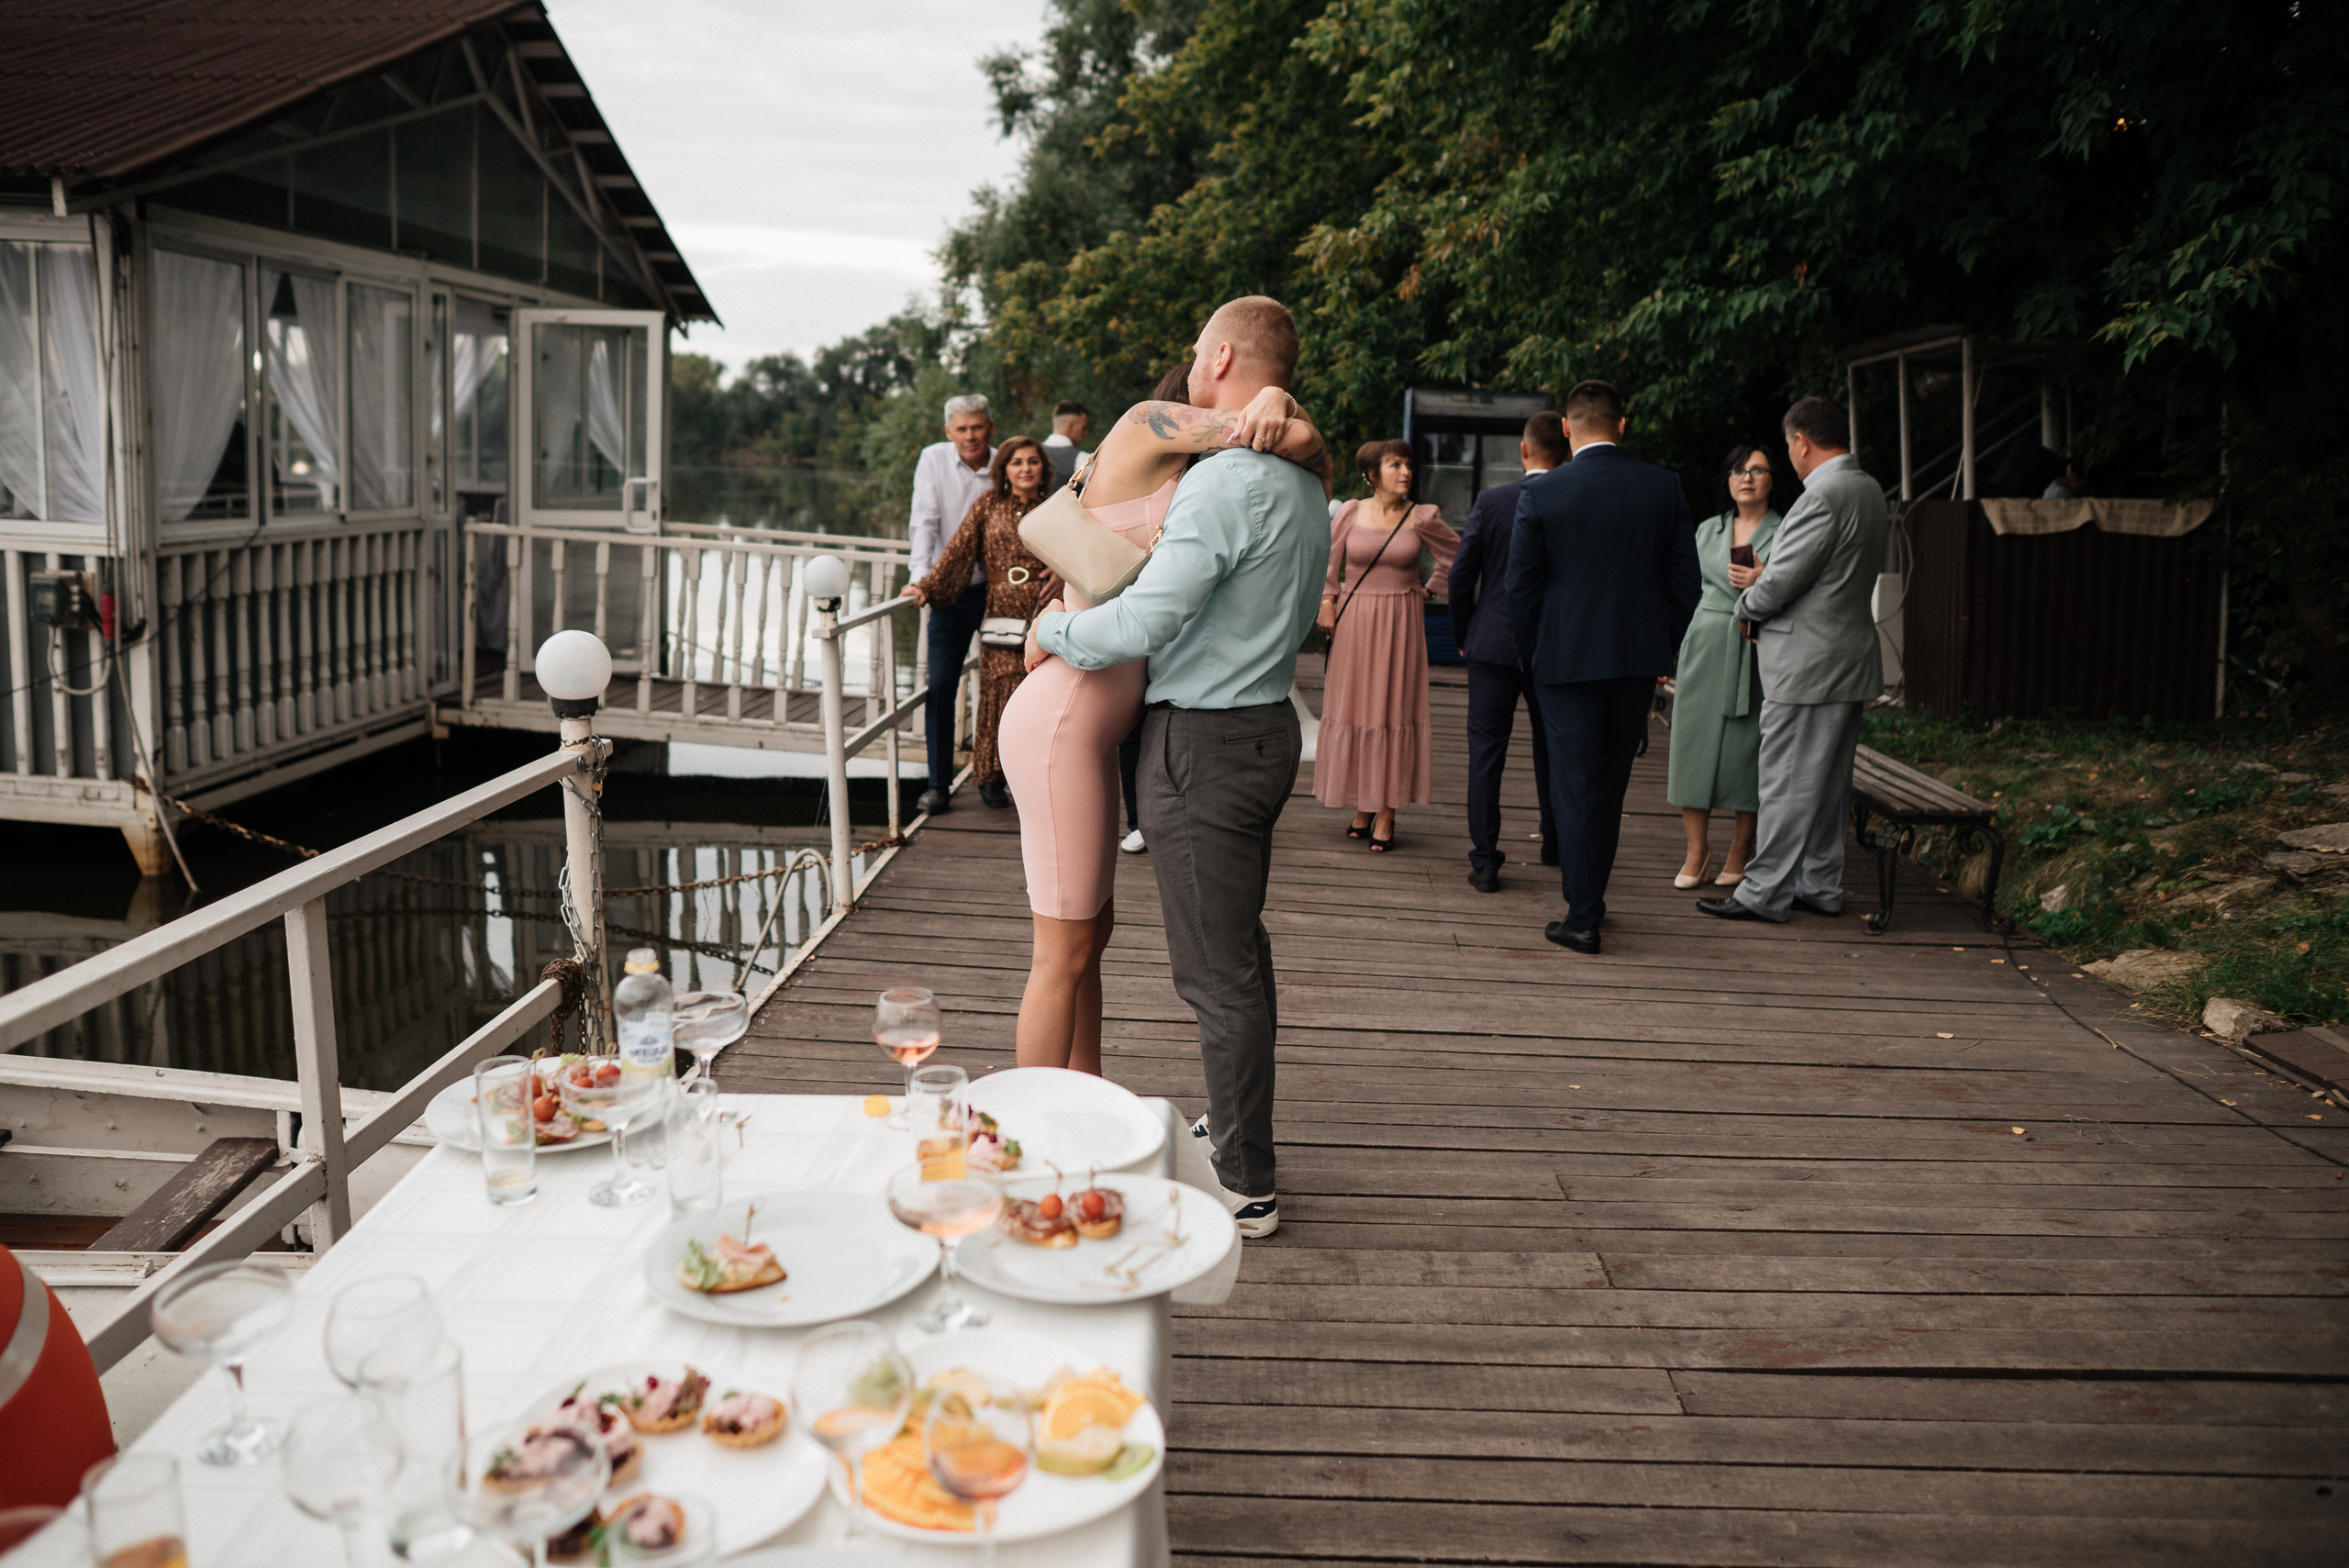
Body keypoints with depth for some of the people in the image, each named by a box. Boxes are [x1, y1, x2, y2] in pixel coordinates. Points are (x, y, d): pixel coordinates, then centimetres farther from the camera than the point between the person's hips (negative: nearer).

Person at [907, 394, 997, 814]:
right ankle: (938, 785, 0)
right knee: (941, 685, -6)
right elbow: (925, 522, -9)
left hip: (997, 589, 1)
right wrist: (921, 574, -21)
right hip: (950, 592, -1)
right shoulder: (934, 459, -2)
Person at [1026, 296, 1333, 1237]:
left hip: (1204, 743, -10)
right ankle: (1231, 1128, 37)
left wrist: (1050, 630, -7)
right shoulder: (1303, 481, 10)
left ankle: (1246, 1189, 8)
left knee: (1217, 969, -2)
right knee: (1236, 946, 21)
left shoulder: (1224, 484, -21)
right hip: (1264, 726, 10)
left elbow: (1140, 627, -24)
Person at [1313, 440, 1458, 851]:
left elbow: (1456, 557, 11)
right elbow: (1326, 561, 11)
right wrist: (1326, 602, 4)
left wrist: (1428, 591, 8)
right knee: (1354, 708, 4)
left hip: (1400, 624, -1)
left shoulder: (1422, 518, -1)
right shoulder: (1350, 513, 1)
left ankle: (1385, 817, 3)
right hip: (1353, 622, 1)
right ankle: (1362, 809, 13)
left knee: (1394, 711, -1)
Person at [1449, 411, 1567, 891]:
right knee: (1551, 745, 19)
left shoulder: (1491, 501, -8)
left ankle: (1485, 862, 1)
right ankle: (1554, 842, 35)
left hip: (1493, 644, -1)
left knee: (1486, 752, 3)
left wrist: (1461, 636, 8)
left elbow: (1462, 574, -5)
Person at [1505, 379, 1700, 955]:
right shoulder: (1663, 487, 0)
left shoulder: (1541, 492, -8)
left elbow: (1522, 586, -6)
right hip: (1639, 659, 3)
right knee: (1611, 783, 16)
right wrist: (1663, 649, 13)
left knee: (1575, 786, 3)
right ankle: (1590, 894, 29)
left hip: (1567, 658, -3)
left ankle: (1583, 919, 5)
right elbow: (1685, 581, 3)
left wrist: (1530, 658, 6)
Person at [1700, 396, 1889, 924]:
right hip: (1851, 657, 10)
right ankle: (1821, 886, 23)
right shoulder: (1869, 490, 12)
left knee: (1787, 783, -4)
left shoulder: (1822, 496, -19)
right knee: (1828, 782, 15)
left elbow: (1781, 581, -20)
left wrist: (1746, 608, 2)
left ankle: (1764, 893, 3)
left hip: (1807, 664, -10)